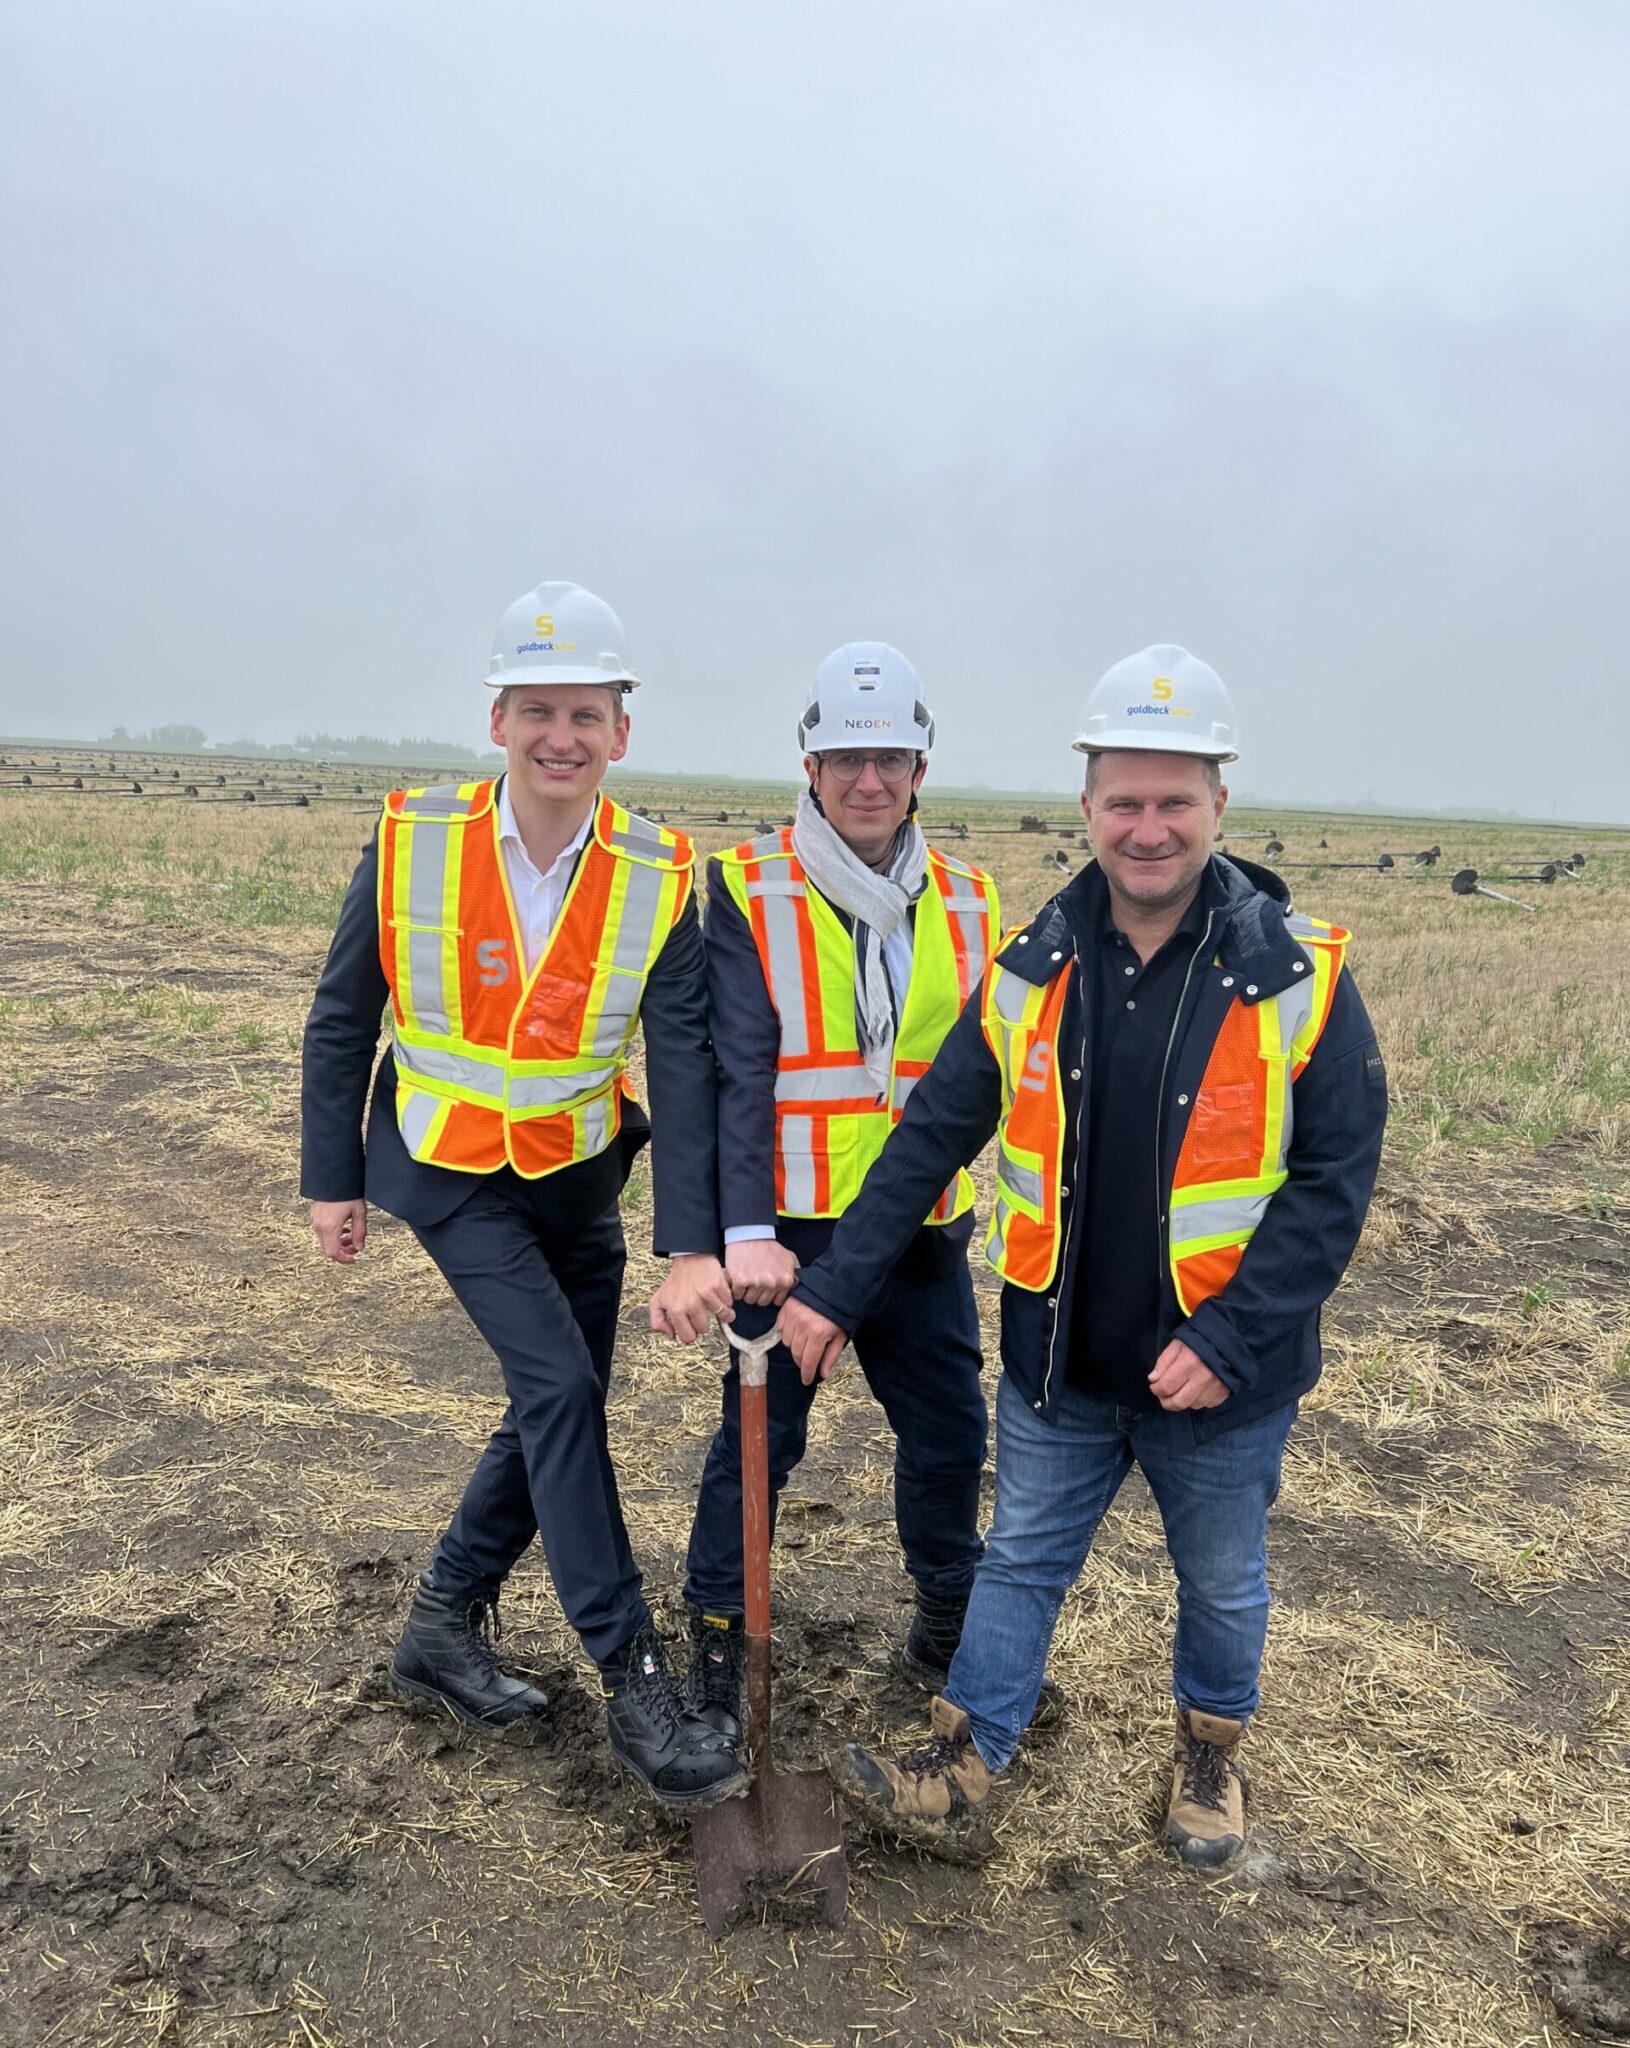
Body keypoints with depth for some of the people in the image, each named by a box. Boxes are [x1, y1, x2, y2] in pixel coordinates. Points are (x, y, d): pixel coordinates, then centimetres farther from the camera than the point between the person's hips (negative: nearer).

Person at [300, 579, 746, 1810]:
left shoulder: (661, 880, -14)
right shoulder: (411, 843, -14)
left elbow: (684, 1065, -18)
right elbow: (344, 1019, -3)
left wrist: (692, 1244, -25)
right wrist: (334, 1177, 0)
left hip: (578, 1175, 3)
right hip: (448, 1171, -3)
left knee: (561, 1409, 9)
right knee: (560, 1388, -14)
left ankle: (447, 1626, 31)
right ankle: (635, 1683, -2)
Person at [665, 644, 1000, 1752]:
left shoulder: (965, 901, 5)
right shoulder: (750, 891, -8)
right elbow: (740, 1069, -16)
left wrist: (977, 1197, 10)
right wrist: (745, 1229, -24)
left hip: (924, 1228, 4)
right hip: (790, 1226, -4)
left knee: (951, 1430, 14)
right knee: (759, 1438, 5)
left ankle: (950, 1628, 37)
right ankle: (719, 1640, 27)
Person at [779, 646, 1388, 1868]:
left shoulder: (1299, 978, -14)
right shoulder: (1032, 973, -5)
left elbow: (1336, 1177, -13)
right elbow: (930, 1139, -3)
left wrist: (1228, 1340, -20)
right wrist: (834, 1289, -5)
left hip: (1218, 1370, -1)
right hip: (1060, 1358, 2)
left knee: (1223, 1583, 20)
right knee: (1021, 1563, 14)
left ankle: (1212, 1756, 46)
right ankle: (957, 1786, 27)